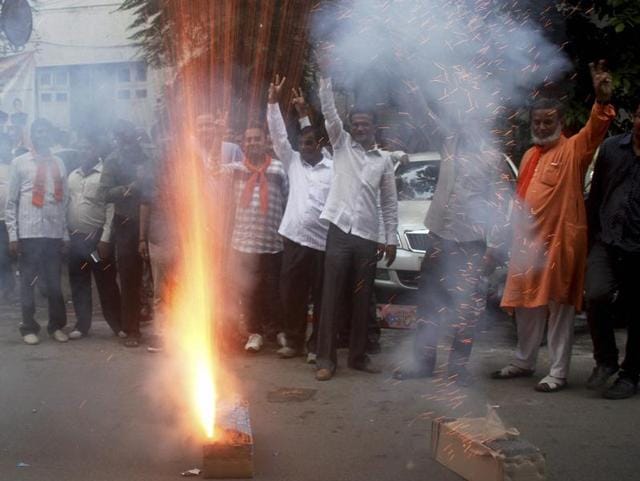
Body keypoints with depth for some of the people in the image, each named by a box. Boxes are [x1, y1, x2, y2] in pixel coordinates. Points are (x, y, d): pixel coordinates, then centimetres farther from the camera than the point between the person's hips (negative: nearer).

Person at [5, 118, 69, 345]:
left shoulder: (59, 164, 13)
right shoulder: (20, 163, 4)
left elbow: (64, 201, 12)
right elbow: (11, 202, 1)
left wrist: (65, 234, 8)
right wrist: (13, 235, -5)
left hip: (54, 233, 3)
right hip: (28, 233, -2)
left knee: (54, 282, 7)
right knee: (28, 282, 3)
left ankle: (56, 325, 17)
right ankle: (29, 327, 11)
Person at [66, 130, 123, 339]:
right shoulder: (72, 176, 11)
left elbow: (111, 208, -11)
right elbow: (67, 205, 12)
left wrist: (105, 239, -15)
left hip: (97, 237, -5)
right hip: (75, 237, 5)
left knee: (106, 282, 1)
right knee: (78, 283, 9)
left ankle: (117, 324, 12)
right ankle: (82, 324, 18)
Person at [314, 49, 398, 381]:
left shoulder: (384, 160, 11)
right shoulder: (342, 145, 8)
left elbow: (389, 203, 12)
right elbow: (329, 111, -5)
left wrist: (391, 239, 6)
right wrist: (325, 75, -16)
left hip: (368, 236, 2)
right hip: (340, 231, -2)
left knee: (362, 299, 7)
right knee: (332, 297, -2)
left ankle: (358, 356, 17)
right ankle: (326, 359, 2)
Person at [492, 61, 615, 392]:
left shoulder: (573, 149, -5)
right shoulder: (529, 155, 17)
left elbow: (595, 129, -25)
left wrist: (602, 101, -44)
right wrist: (516, 234, 15)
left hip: (559, 240, -7)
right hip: (527, 240, 7)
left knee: (559, 306, -1)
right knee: (526, 305, 15)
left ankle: (558, 373, 6)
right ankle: (524, 362, 29)